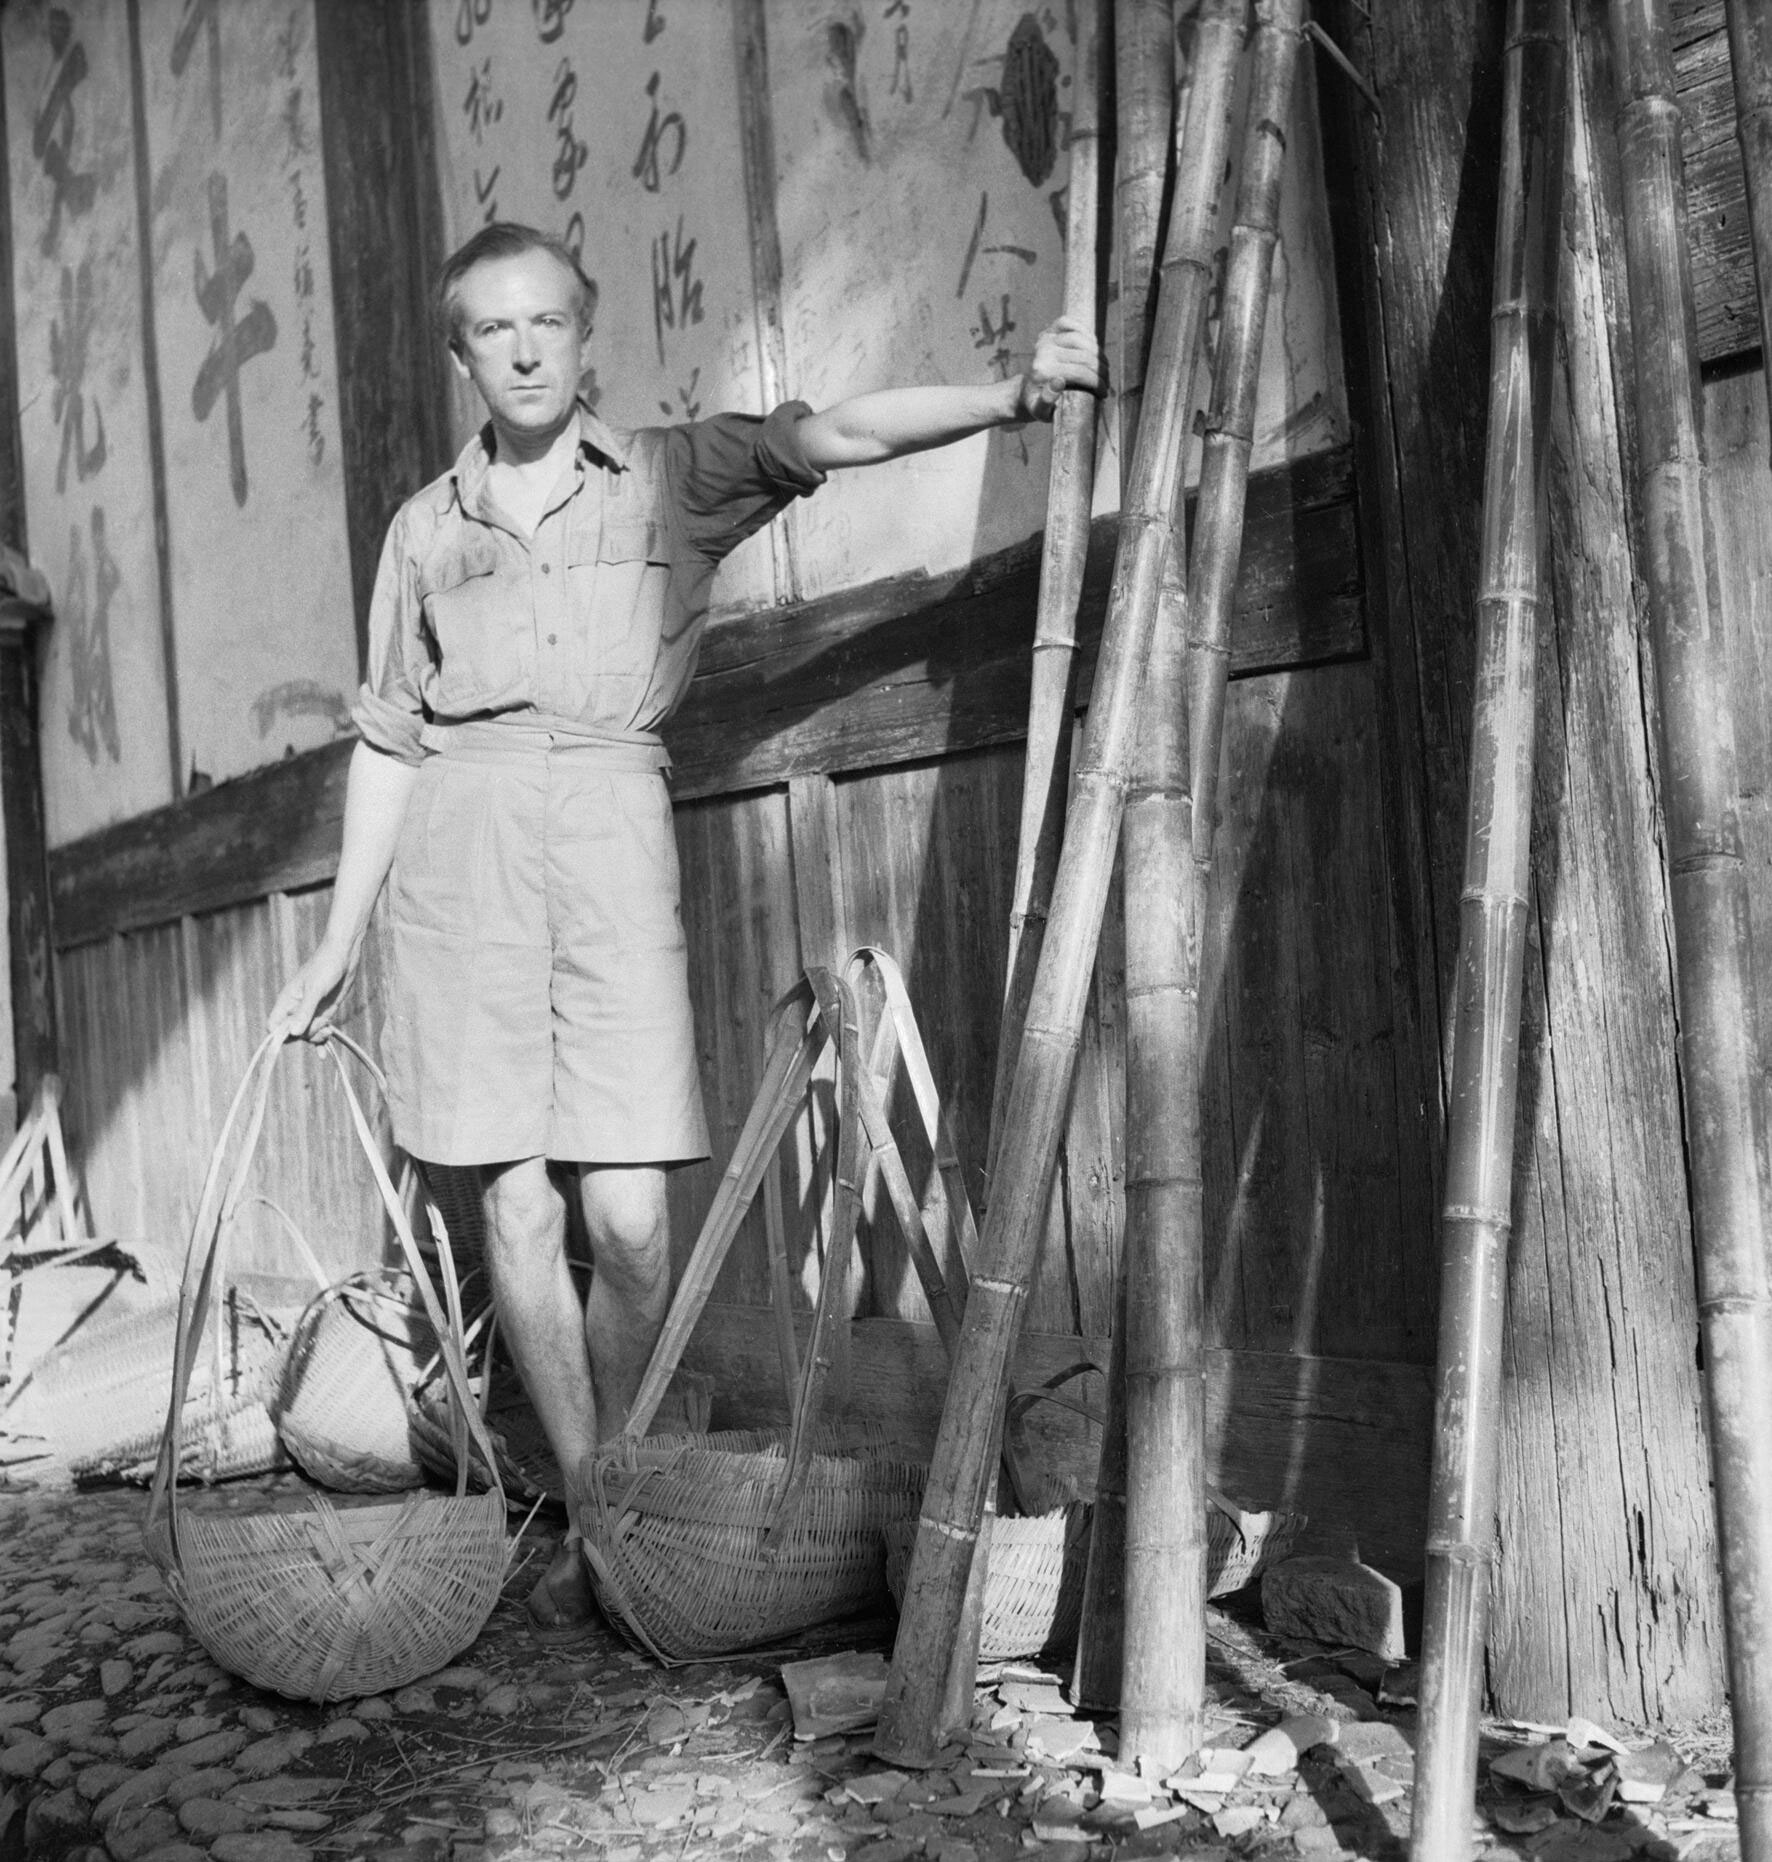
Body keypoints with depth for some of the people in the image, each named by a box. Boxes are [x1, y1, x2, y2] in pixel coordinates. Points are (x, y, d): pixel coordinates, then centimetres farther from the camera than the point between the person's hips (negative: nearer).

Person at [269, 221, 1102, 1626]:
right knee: (520, 1207, -1)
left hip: (612, 826, -1)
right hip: (462, 837, 2)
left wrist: (1012, 394, -18)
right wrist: (341, 935, 18)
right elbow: (389, 739, 19)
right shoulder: (427, 526, 17)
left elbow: (833, 436, -3)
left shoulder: (675, 477, 13)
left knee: (630, 1216, -7)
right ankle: (591, 1514, 13)